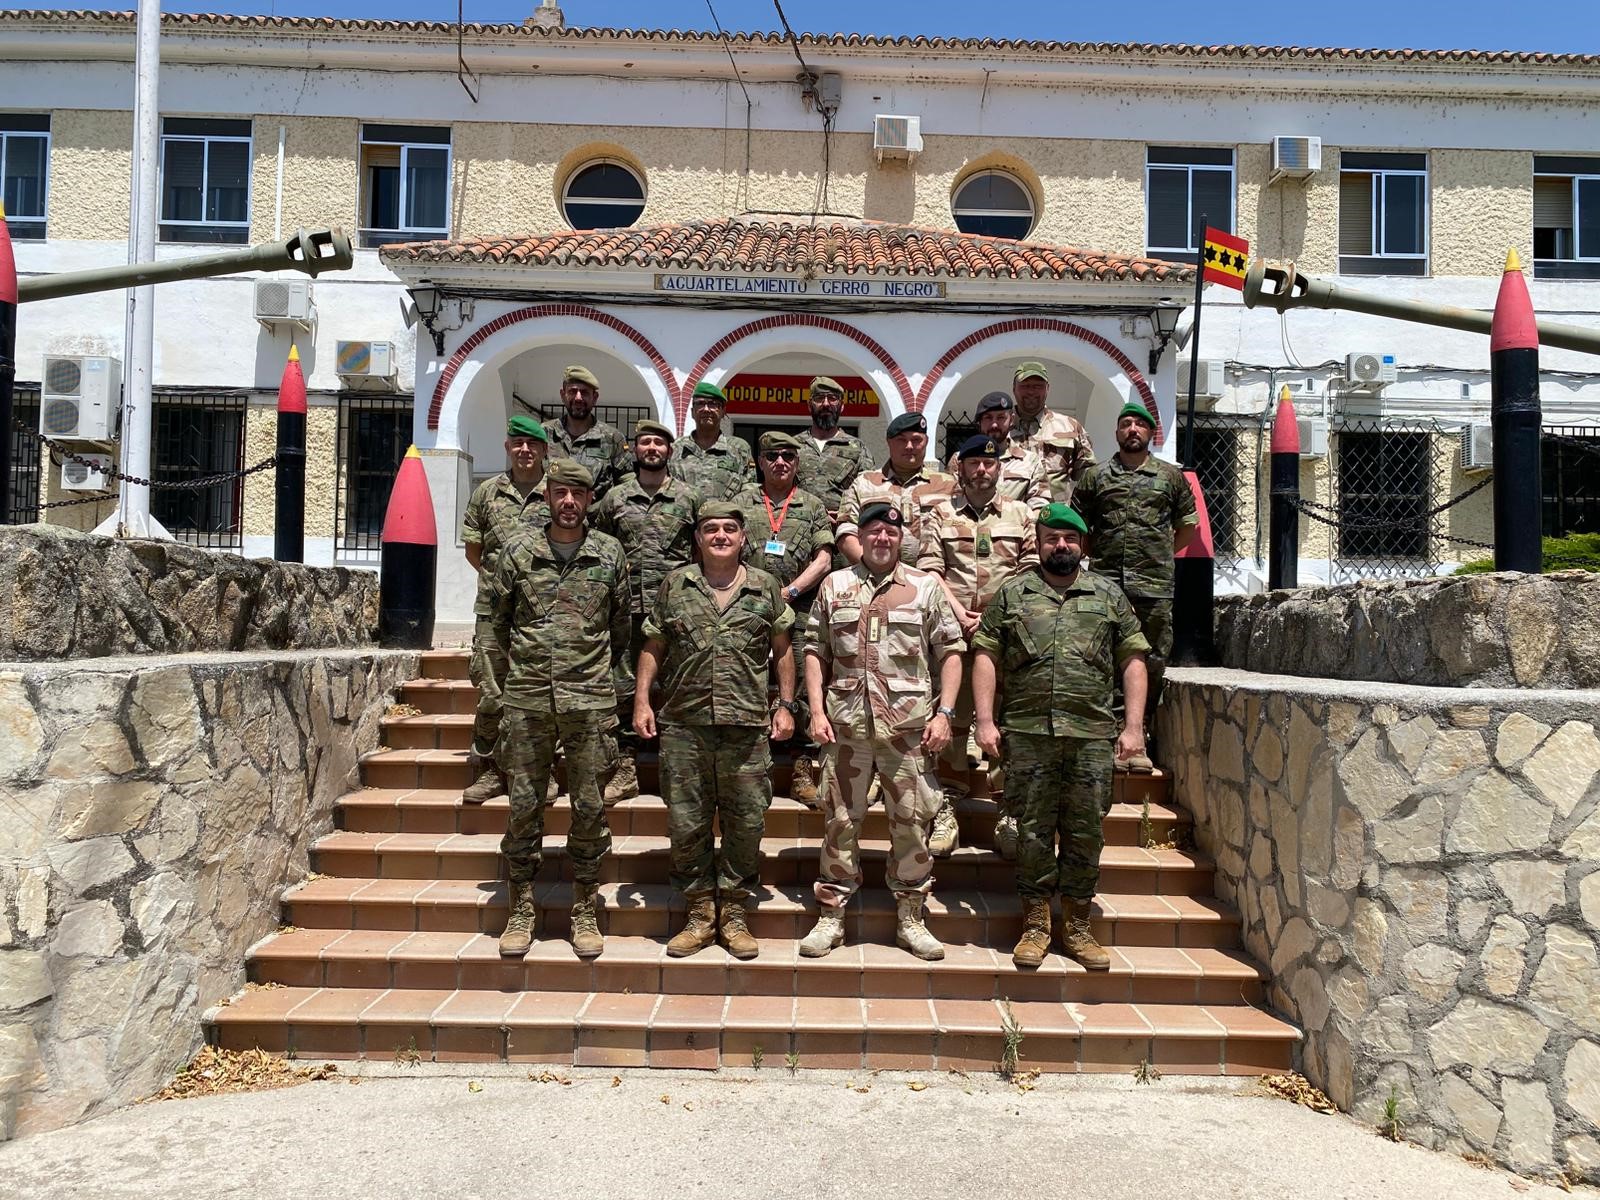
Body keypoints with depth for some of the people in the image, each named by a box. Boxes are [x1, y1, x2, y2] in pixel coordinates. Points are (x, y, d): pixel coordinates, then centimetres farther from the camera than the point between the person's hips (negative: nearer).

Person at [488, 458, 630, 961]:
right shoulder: (518, 552, 4)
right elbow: (498, 617, 15)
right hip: (526, 699, 1)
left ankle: (585, 914, 15)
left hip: (589, 698, 0)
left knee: (589, 806, 4)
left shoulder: (610, 554, 4)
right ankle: (521, 912, 17)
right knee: (523, 805, 5)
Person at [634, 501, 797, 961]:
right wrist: (641, 699, 2)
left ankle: (734, 913, 19)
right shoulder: (675, 585, 8)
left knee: (745, 823, 4)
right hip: (683, 725, 1)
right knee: (686, 823, 5)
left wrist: (785, 705, 6)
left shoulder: (766, 587, 7)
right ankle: (700, 913, 20)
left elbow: (782, 650, 12)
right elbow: (653, 647, 11)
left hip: (748, 727, 0)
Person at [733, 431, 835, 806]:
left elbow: (822, 560, 4)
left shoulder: (813, 507, 12)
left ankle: (802, 770, 3)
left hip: (797, 612, 0)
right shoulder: (741, 502, 13)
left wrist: (788, 592, -8)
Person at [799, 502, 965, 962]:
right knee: (840, 820, 7)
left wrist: (944, 713, -4)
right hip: (846, 724, 1)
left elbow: (950, 652, 4)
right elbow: (816, 651, 9)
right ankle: (831, 916, 18)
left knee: (912, 821, 5)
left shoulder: (926, 587, 6)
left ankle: (910, 918, 19)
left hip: (909, 726, 0)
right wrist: (817, 711, 0)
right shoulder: (834, 586, 9)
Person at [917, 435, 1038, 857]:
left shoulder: (1021, 515, 14)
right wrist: (960, 614, -10)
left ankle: (1011, 808, 4)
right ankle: (949, 799, 14)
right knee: (952, 715, 3)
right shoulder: (940, 515, 11)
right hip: (953, 629, 0)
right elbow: (930, 570, 1)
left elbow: (1032, 572, 6)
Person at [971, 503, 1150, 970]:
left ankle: (1076, 926, 19)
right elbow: (986, 656, 5)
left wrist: (1133, 725, 1)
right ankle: (1036, 925, 15)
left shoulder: (1109, 595, 12)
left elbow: (1132, 660, 10)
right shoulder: (1012, 593, 9)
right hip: (1027, 733, -1)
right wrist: (985, 719, -4)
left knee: (1086, 832, 6)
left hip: (1092, 734, 1)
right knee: (1033, 830, 4)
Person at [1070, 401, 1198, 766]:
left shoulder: (1170, 476, 10)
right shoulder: (1095, 476, 9)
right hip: (1105, 584, 0)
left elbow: (1189, 523, 18)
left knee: (1152, 662, 3)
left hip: (1154, 587, 1)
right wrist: (1096, 553, 7)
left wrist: (1162, 554, 12)